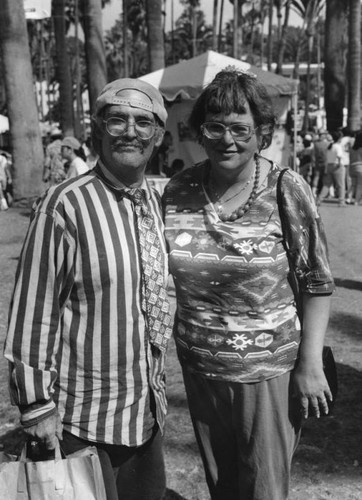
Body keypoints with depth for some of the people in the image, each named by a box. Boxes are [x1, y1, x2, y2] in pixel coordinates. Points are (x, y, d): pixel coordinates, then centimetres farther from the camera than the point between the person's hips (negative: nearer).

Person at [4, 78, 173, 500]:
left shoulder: (154, 203, 3)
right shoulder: (64, 205, -18)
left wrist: (154, 380, 16)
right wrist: (37, 404, -13)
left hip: (146, 410, 7)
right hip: (81, 418, -6)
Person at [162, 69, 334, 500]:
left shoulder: (286, 191, -12)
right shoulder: (177, 191, -4)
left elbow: (317, 284, -8)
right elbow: (160, 276, 7)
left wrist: (310, 365, -11)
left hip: (269, 370, -3)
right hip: (199, 368, 4)